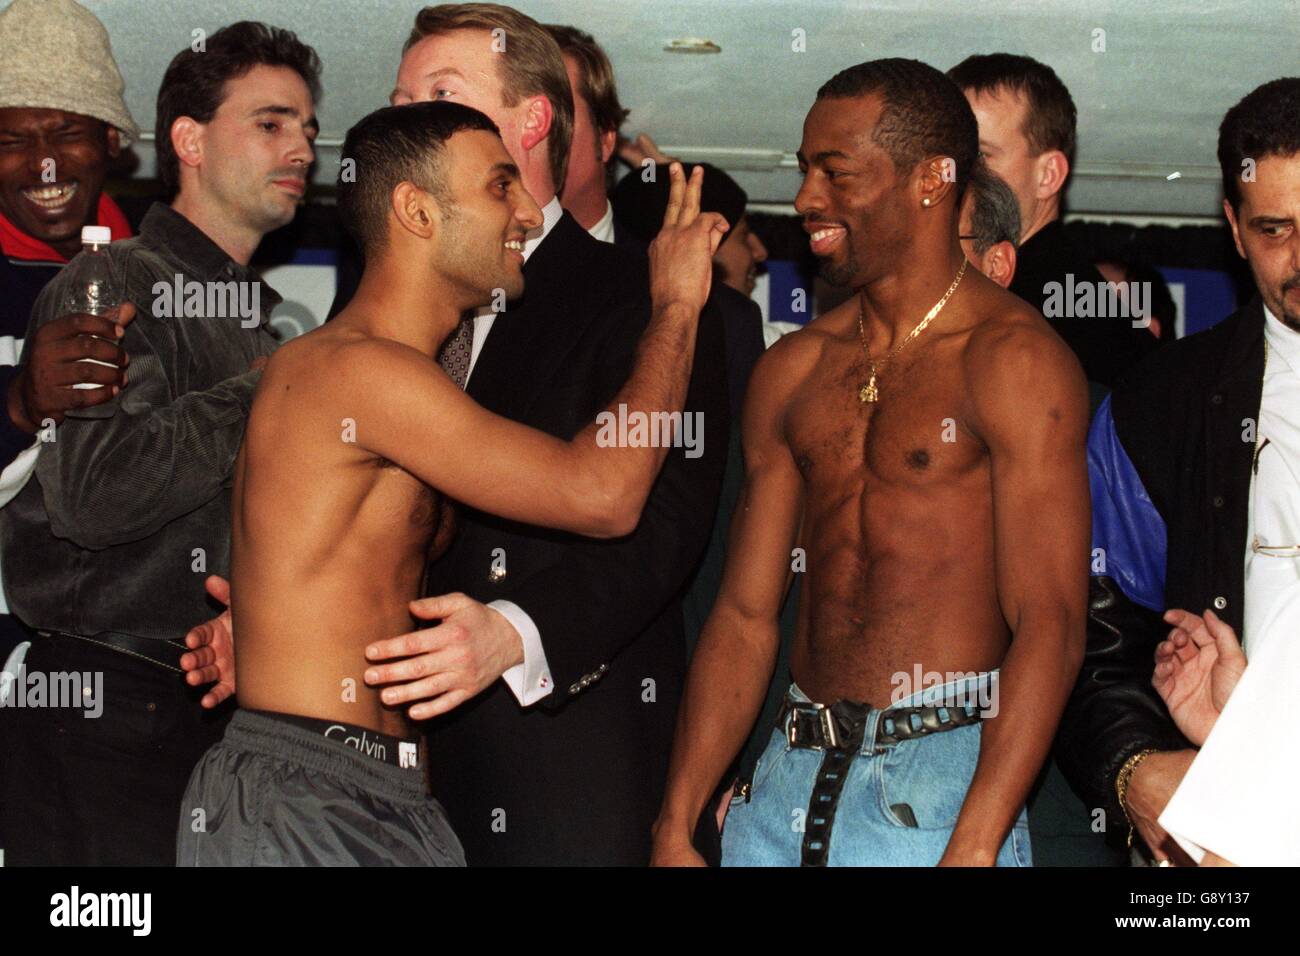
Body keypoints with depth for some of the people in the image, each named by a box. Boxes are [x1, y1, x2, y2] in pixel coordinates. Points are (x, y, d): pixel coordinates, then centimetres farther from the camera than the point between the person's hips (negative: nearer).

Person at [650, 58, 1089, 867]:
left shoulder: (1013, 359, -7)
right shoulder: (792, 370, 11)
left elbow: (1049, 627, -14)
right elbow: (746, 616, 11)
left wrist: (973, 850, -22)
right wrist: (676, 829, 5)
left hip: (943, 782, -5)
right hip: (793, 779, 5)